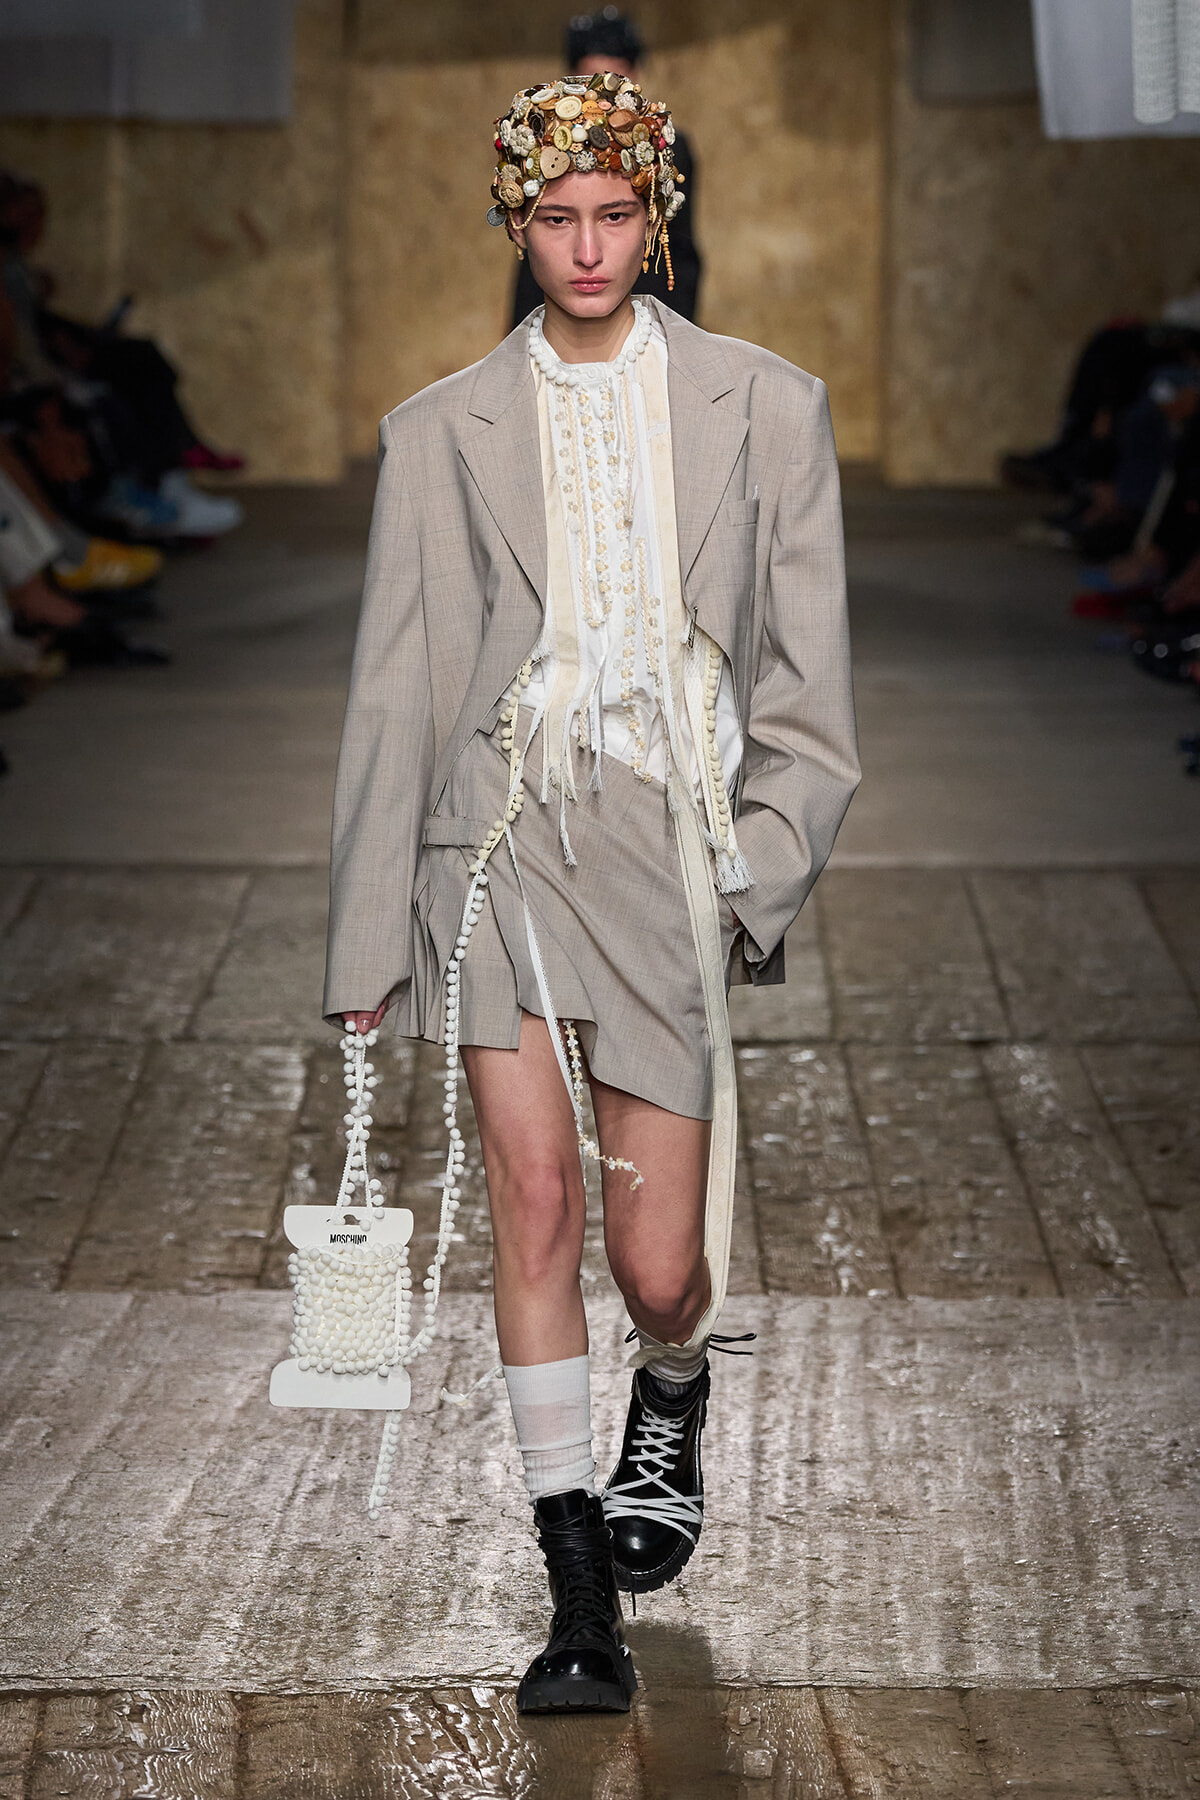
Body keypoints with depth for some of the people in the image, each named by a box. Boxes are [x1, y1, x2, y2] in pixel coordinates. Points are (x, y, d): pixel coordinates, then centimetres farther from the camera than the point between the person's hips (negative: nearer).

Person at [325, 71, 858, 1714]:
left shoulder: (767, 410, 8)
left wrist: (759, 869, -3)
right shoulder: (443, 435, 8)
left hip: (673, 847, 0)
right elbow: (395, 696, 9)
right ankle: (583, 1607, -3)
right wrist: (369, 940, 7)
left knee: (658, 1266, 0)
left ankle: (674, 1393, 38)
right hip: (501, 837, 0)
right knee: (535, 1198, -11)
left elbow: (806, 687, 8)